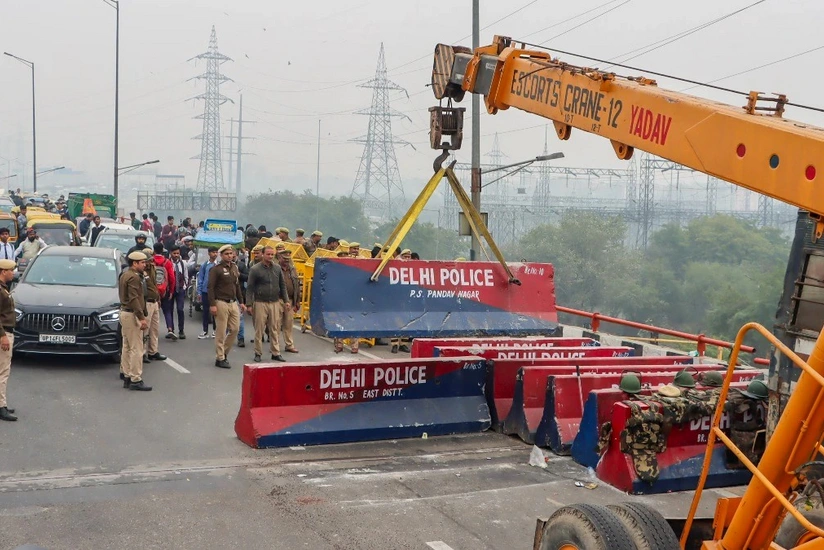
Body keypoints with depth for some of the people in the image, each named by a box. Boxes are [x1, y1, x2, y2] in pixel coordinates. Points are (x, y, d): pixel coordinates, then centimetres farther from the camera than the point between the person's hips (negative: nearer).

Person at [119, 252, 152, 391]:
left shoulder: (125, 275, 15)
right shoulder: (134, 277, -18)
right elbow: (134, 299, -24)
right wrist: (142, 318, -26)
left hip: (124, 312, 11)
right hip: (132, 315, -11)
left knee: (127, 347, 16)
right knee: (136, 348, -9)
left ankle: (126, 377, 22)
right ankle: (136, 380, -9)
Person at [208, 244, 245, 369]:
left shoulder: (234, 268, 14)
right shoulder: (216, 269, -7)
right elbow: (211, 287, -11)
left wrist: (241, 302, 16)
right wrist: (212, 305, -18)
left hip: (233, 303, 7)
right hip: (221, 303, -7)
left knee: (235, 329, 6)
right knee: (221, 332, -2)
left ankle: (224, 352, 22)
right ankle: (220, 358, 5)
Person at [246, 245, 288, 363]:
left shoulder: (277, 268, 8)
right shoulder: (255, 269, -4)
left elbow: (282, 286, 16)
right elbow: (249, 288, -3)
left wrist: (286, 300, 10)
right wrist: (249, 304, -9)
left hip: (275, 303, 4)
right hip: (260, 303, -3)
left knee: (275, 329, 6)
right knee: (259, 330, 1)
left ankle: (276, 353, 12)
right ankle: (258, 353, 10)